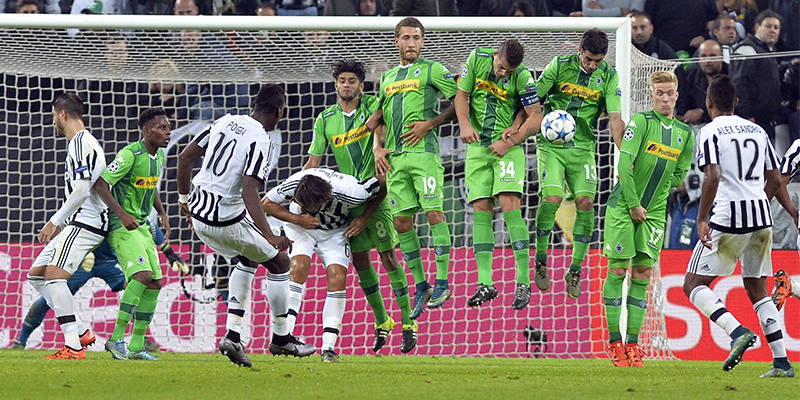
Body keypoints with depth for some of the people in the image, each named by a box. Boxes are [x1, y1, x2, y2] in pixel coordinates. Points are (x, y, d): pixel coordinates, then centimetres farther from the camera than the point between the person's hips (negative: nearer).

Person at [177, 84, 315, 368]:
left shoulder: (224, 122, 5)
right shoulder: (261, 142, -17)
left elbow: (185, 157, 9)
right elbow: (249, 192, -27)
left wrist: (184, 199, 23)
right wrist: (269, 236, -29)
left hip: (198, 215, 8)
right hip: (227, 220, -8)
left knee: (248, 260, 27)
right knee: (279, 262, 12)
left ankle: (232, 335, 17)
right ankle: (280, 338, 21)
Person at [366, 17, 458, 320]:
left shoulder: (431, 70, 5)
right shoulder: (387, 78, 22)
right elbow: (378, 118, 29)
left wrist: (430, 123, -7)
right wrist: (378, 147, 11)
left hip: (423, 151, -6)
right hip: (394, 158, 6)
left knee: (434, 212, -12)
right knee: (401, 221, 1)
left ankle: (442, 283, -8)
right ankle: (420, 286, 8)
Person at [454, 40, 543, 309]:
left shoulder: (522, 77, -12)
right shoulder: (477, 59, -3)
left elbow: (536, 117, -9)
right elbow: (461, 95, 4)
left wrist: (509, 142, -14)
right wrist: (465, 124, -13)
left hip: (508, 148, -3)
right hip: (478, 147, 3)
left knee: (509, 205, -15)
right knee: (481, 210, -3)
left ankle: (523, 283, -13)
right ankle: (485, 284, -4)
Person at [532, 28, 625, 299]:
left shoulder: (608, 77, -2)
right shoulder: (559, 66, -6)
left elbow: (615, 118, -7)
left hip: (583, 148, 2)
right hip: (551, 145, -2)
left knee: (585, 202, -9)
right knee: (552, 198, -18)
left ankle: (575, 271, 3)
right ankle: (540, 260, 2)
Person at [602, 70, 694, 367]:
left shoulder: (685, 134, 8)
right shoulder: (641, 122, -8)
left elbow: (678, 176, 12)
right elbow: (624, 165, -14)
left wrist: (644, 174, -2)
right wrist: (633, 204, -15)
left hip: (654, 212, 4)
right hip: (623, 208, -4)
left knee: (643, 274, 2)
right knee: (617, 271, -3)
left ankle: (633, 343, 5)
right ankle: (614, 342, 1)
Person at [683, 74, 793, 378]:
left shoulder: (710, 132, -5)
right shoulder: (757, 131, 14)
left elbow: (713, 177, -18)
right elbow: (775, 180, 14)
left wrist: (702, 219, -15)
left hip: (728, 217, -6)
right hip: (762, 217, 6)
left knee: (694, 285, 2)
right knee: (756, 288, 16)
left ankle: (738, 332, -20)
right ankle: (782, 362, 6)